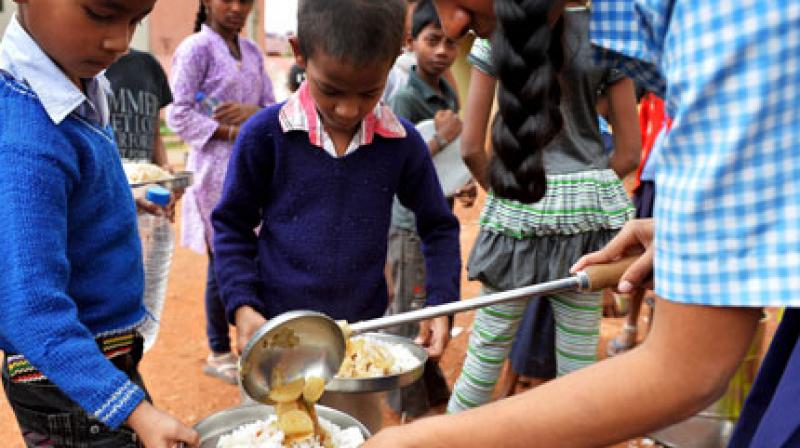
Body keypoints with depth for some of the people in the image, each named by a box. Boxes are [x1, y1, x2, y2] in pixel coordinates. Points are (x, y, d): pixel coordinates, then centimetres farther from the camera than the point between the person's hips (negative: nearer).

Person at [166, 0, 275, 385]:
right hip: (217, 169, -6)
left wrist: (252, 112, -10)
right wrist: (234, 132, -16)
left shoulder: (251, 51, 14)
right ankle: (219, 353, 16)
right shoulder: (196, 48, -7)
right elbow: (178, 115, -12)